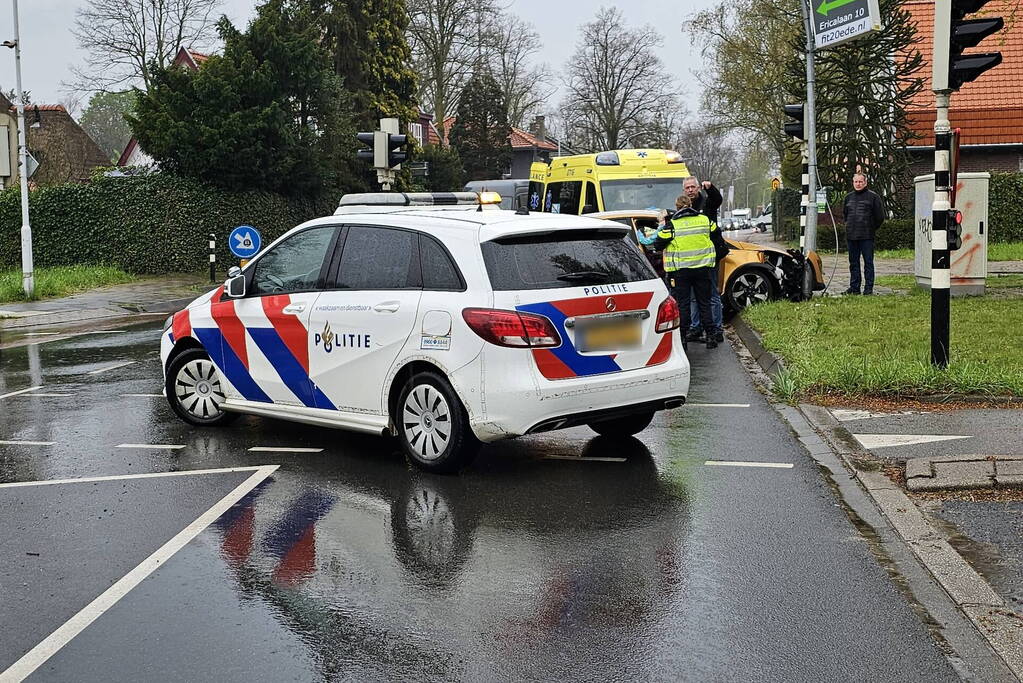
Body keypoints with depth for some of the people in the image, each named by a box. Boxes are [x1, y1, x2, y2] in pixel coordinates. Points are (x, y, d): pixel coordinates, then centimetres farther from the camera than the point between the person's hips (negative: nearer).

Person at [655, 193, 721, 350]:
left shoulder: (672, 224, -10)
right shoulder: (705, 220, 2)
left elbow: (658, 244, -6)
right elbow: (717, 234, 18)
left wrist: (663, 229, 11)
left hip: (681, 271, -3)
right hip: (703, 268, 3)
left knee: (681, 305, 3)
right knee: (704, 303, 13)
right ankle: (711, 336, 13)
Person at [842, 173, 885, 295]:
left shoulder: (873, 196, -2)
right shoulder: (849, 197, 13)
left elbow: (880, 216, 1)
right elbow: (845, 213, 27)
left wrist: (872, 228, 3)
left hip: (867, 236, -5)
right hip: (851, 235, 5)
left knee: (868, 263, -3)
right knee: (853, 263, 10)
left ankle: (868, 288, -1)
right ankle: (854, 287, 16)